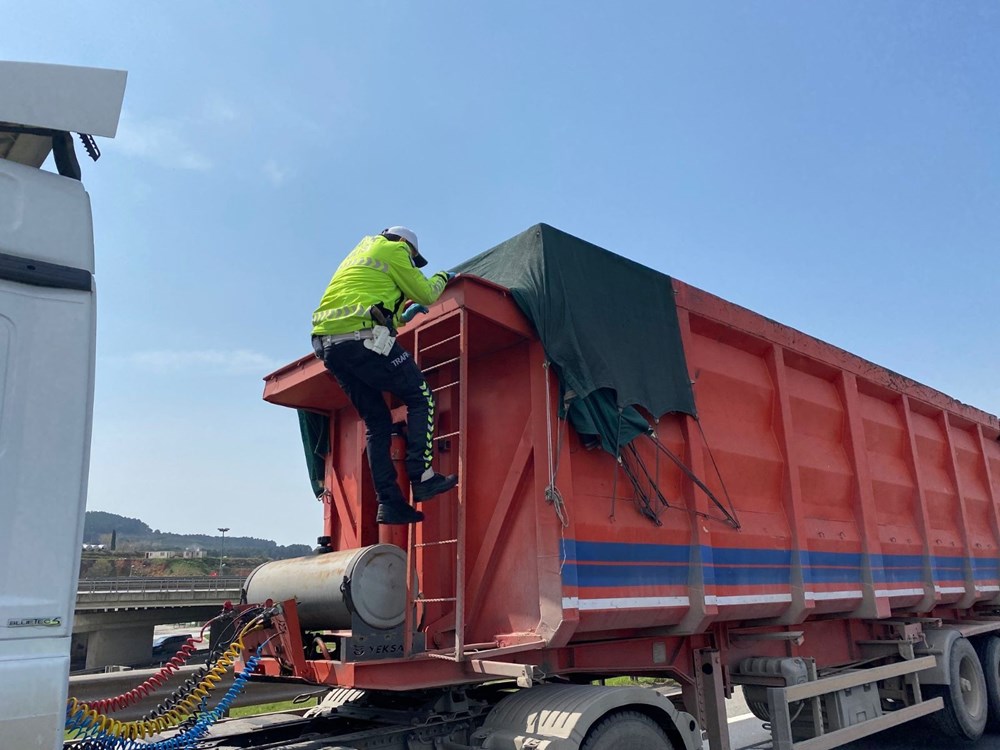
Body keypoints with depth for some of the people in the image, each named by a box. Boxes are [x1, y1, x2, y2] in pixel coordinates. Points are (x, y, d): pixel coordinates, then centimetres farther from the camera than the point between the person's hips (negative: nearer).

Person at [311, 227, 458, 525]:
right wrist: (442, 277, 30)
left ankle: (389, 502, 4)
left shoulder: (359, 253, 34)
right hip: (363, 338, -8)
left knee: (377, 423, 10)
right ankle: (422, 477, -7)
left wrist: (404, 316, 45)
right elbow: (425, 293, 10)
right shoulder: (393, 249, 10)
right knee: (421, 398, 3)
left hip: (328, 345, 8)